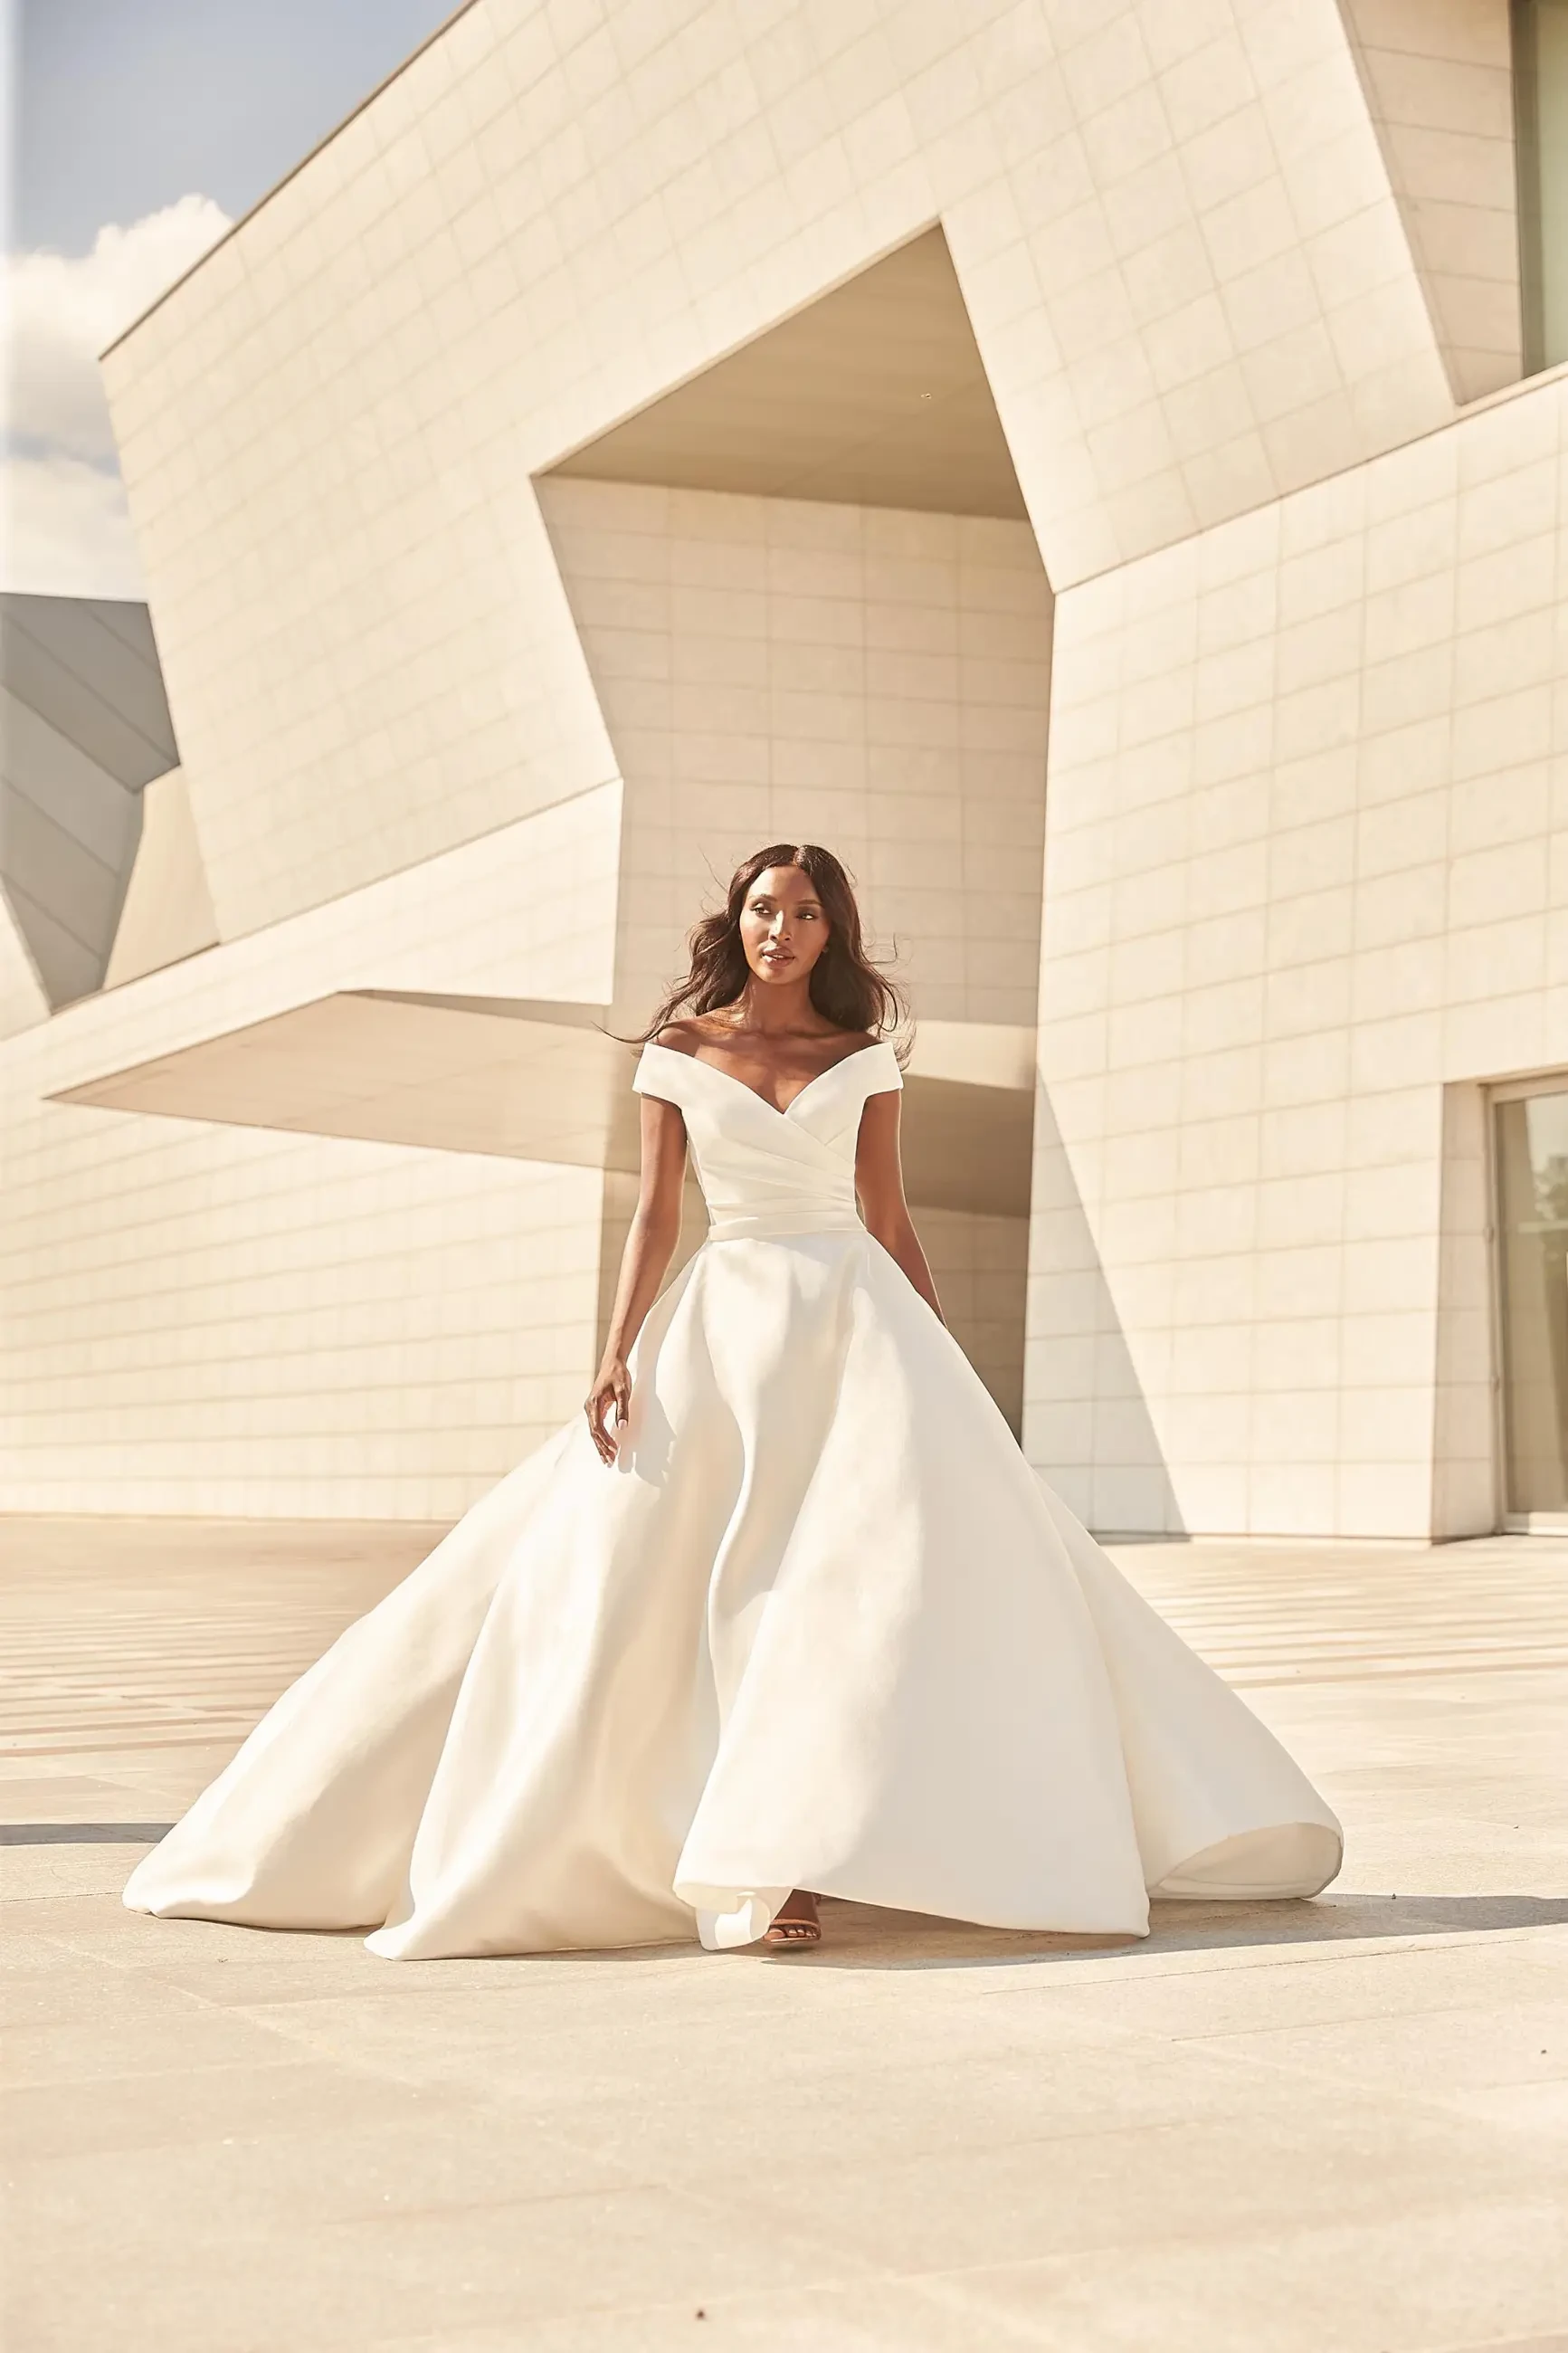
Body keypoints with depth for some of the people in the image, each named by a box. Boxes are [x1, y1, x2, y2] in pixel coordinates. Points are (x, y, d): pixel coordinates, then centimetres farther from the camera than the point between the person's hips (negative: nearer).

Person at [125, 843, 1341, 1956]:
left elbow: (893, 1223, 11)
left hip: (857, 1318, 1)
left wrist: (951, 1373, 6)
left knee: (932, 1557, -15)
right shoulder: (677, 1052, 7)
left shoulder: (864, 1057, 10)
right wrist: (619, 1356, -9)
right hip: (724, 1326, 0)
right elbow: (656, 1218, 3)